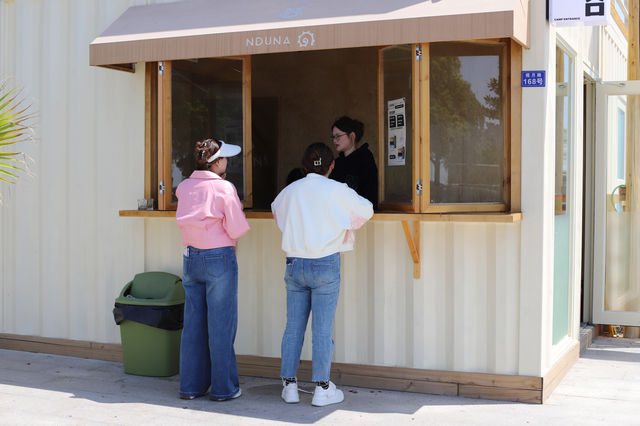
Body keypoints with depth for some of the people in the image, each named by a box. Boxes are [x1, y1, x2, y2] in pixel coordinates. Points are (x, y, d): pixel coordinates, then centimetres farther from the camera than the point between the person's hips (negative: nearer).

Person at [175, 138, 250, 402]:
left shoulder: (183, 187, 5)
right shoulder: (224, 188, -11)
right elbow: (237, 229, -11)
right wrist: (237, 210, 7)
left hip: (190, 259, 6)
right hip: (219, 259, -6)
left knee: (193, 324, 11)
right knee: (221, 325, 2)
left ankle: (191, 385, 18)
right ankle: (223, 388, 10)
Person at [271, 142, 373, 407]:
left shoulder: (290, 191, 7)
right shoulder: (337, 191, -5)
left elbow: (276, 209, 28)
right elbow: (366, 210, 8)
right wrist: (346, 226, 26)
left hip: (294, 265, 4)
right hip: (325, 265, -4)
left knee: (293, 327, 10)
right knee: (322, 329, 1)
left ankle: (289, 385, 15)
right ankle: (322, 389, 7)